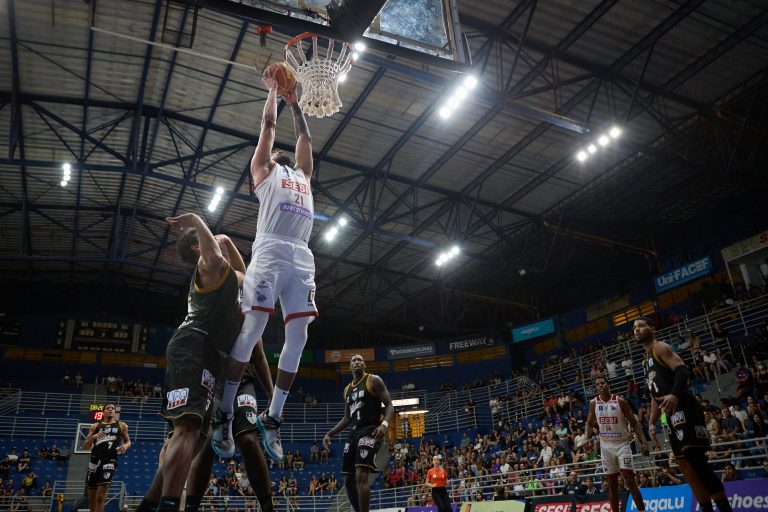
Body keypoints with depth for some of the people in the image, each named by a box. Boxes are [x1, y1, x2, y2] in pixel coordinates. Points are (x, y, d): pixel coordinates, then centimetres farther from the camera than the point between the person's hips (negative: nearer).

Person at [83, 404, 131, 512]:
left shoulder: (121, 425, 11)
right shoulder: (95, 426, 14)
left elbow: (128, 441, 17)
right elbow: (85, 446, 11)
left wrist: (125, 446, -7)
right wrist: (93, 437, -9)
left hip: (110, 461, -3)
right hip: (95, 461, 3)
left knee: (100, 496, -12)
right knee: (91, 497, 10)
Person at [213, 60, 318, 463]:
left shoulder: (303, 175, 34)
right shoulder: (263, 170, 22)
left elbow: (304, 136, 42)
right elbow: (268, 124, 25)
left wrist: (294, 102, 52)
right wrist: (273, 90, 36)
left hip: (302, 258, 5)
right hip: (270, 251, -5)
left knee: (298, 334, -5)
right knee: (253, 327, -14)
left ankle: (272, 417, 1)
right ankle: (224, 413, -6)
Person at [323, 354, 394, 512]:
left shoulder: (374, 380, -1)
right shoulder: (347, 389, 19)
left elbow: (389, 405, -7)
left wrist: (384, 424, -25)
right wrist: (330, 433, 16)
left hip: (370, 431, -8)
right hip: (354, 432, 8)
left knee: (361, 476, -21)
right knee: (348, 480, 7)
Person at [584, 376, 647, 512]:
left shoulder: (620, 401, -8)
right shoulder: (594, 403, 1)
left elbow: (634, 423, -6)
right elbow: (589, 423, 11)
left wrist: (643, 442, -16)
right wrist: (586, 438, -7)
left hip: (622, 444, -3)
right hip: (606, 446, 3)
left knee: (630, 480, -11)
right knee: (611, 483, 7)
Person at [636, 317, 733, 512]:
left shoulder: (660, 347, -2)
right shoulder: (646, 361, 25)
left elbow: (682, 370, -19)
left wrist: (674, 395, -35)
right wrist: (652, 422, 19)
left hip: (683, 408, -10)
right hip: (672, 414, 10)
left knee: (695, 459, -16)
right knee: (685, 464, 9)